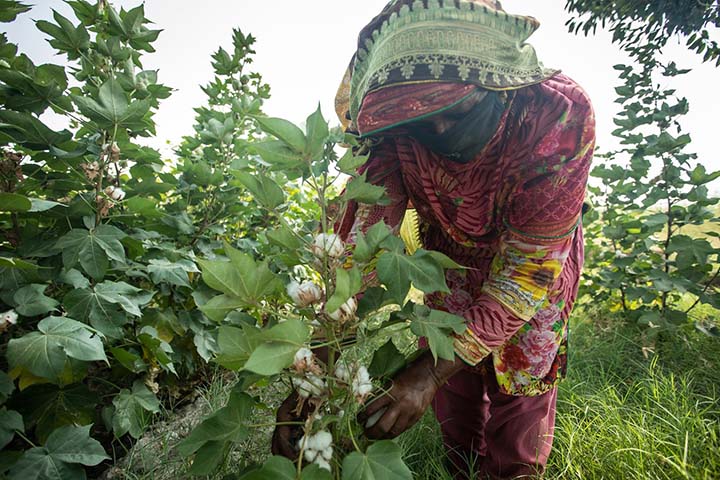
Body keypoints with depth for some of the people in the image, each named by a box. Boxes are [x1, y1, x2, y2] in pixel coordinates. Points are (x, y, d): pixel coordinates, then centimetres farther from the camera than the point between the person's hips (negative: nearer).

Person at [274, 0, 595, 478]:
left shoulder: (561, 114, -33)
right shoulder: (396, 123, -27)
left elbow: (529, 265, -33)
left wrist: (431, 372, -39)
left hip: (539, 259, -1)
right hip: (450, 259, 2)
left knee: (521, 385, 4)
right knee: (454, 391, 10)